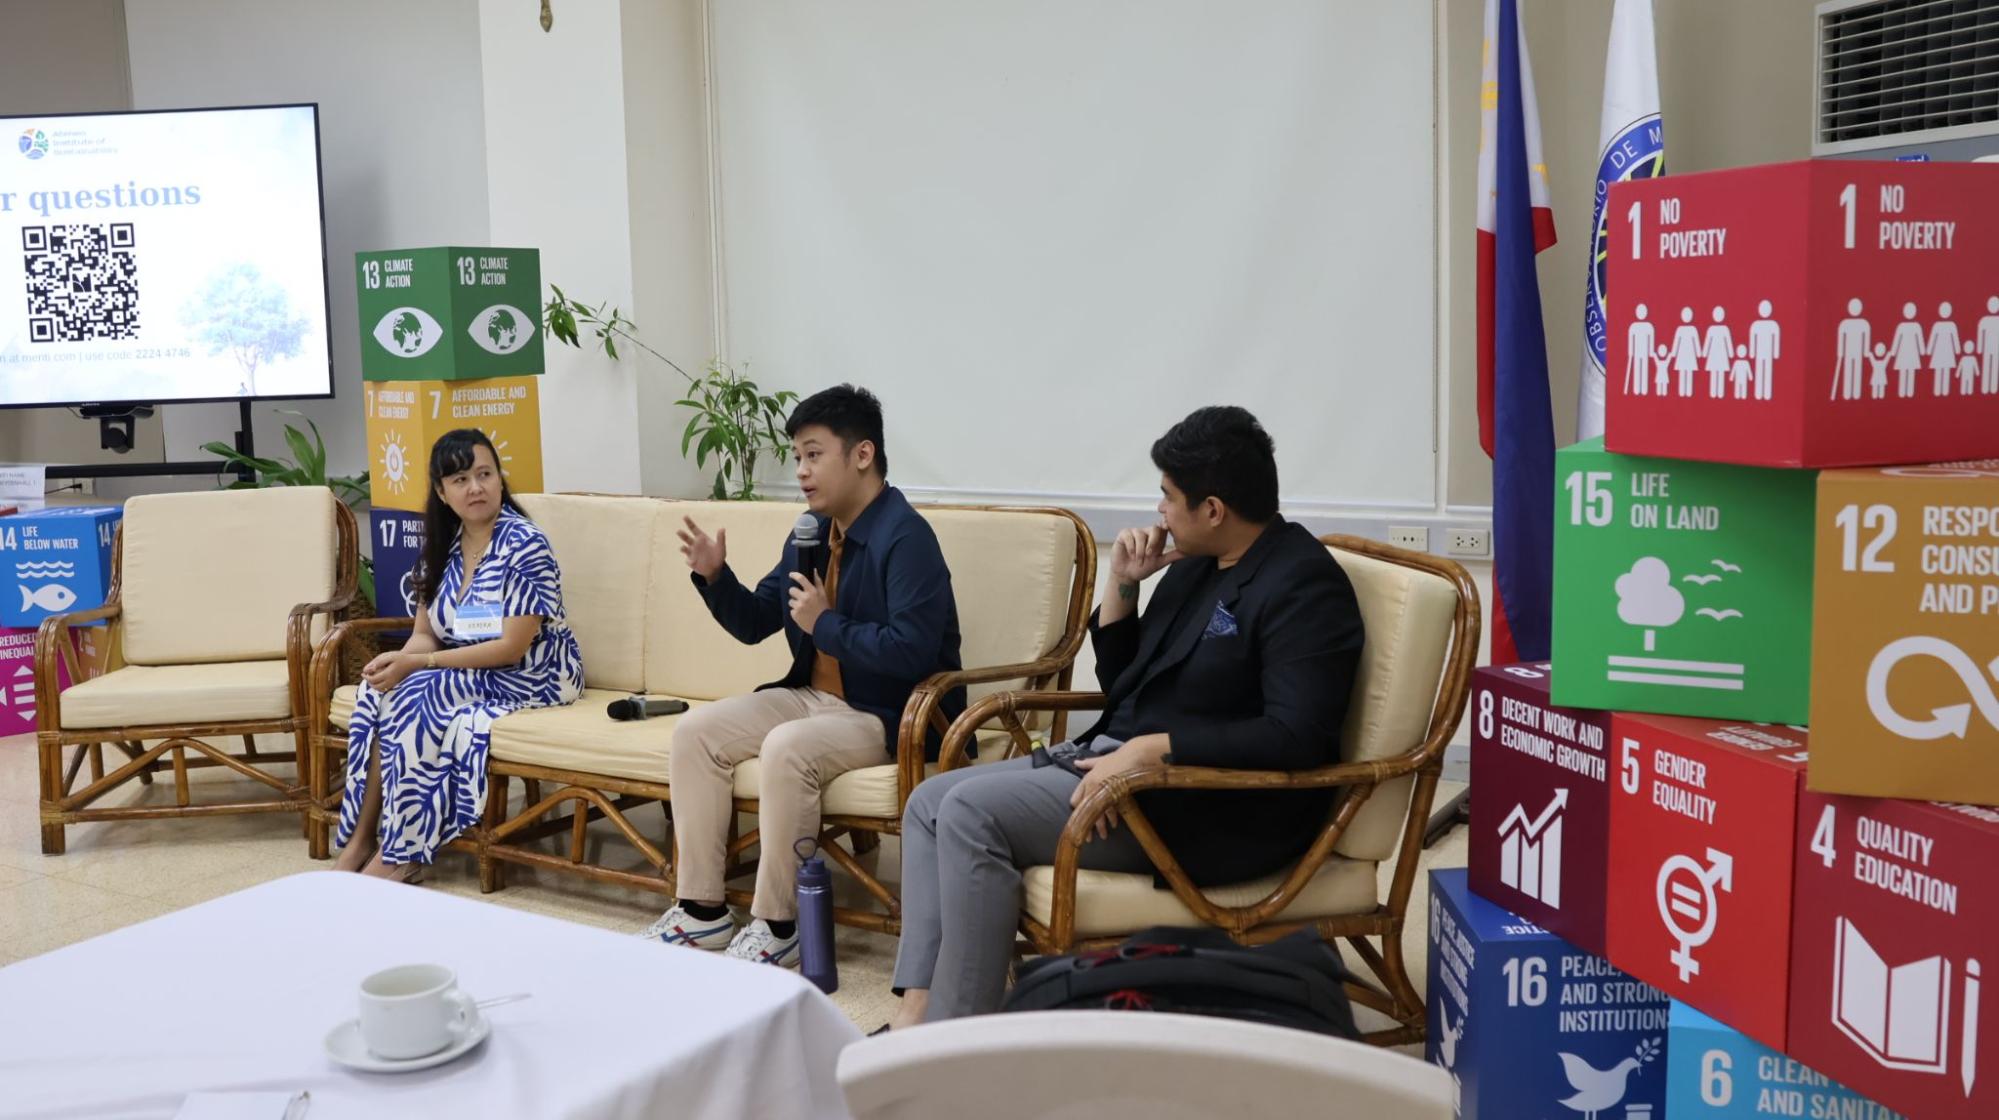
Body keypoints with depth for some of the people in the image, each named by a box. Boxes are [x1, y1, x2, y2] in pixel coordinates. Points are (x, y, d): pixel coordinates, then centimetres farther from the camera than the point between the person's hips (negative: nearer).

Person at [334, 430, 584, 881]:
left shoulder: (525, 545, -17)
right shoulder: (443, 545, 5)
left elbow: (512, 648, -21)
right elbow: (425, 634, 6)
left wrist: (415, 663, -23)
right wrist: (398, 660, -19)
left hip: (532, 676, -7)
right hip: (465, 672, 7)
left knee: (410, 695, -25)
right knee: (379, 688, -19)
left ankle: (401, 853, -16)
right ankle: (360, 839, -14)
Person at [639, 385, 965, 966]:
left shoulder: (905, 537, -18)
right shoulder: (811, 532, 10)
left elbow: (912, 650, -29)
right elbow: (754, 622, 16)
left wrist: (825, 624, -21)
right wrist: (713, 576, -2)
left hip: (888, 716, -9)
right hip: (812, 696, 9)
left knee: (787, 747, -33)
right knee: (695, 731, -3)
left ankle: (776, 926, -17)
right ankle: (701, 908, 1)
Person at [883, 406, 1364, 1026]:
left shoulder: (1302, 584, -14)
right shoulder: (1194, 566, 13)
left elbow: (1296, 737, -25)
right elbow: (1120, 680, 22)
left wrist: (1150, 748, -27)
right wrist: (1123, 584, 6)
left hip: (1213, 811, -10)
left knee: (973, 811, -21)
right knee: (931, 800, 1)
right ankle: (917, 1011, -5)